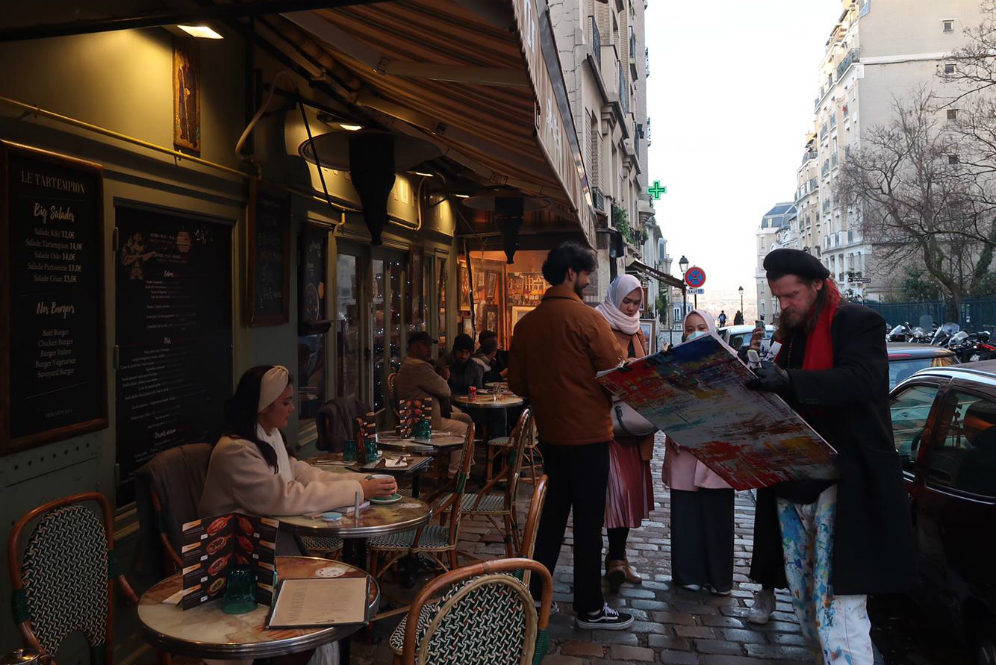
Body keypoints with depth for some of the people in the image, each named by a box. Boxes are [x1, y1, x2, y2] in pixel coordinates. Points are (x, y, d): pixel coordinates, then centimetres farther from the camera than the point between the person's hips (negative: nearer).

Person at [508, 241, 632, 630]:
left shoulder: (527, 323, 2)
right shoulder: (587, 318, -15)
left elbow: (517, 384, 7)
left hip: (549, 432, 6)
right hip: (588, 433, -6)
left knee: (554, 508, 20)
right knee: (588, 519, 3)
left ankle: (535, 589, 29)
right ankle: (590, 609, 14)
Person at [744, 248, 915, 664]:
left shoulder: (858, 323, -5)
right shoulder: (789, 333, 17)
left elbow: (862, 379, -25)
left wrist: (789, 380, -38)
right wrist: (759, 372, 1)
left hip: (841, 483, -7)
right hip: (790, 483, 8)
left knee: (836, 602, -11)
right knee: (803, 595, 14)